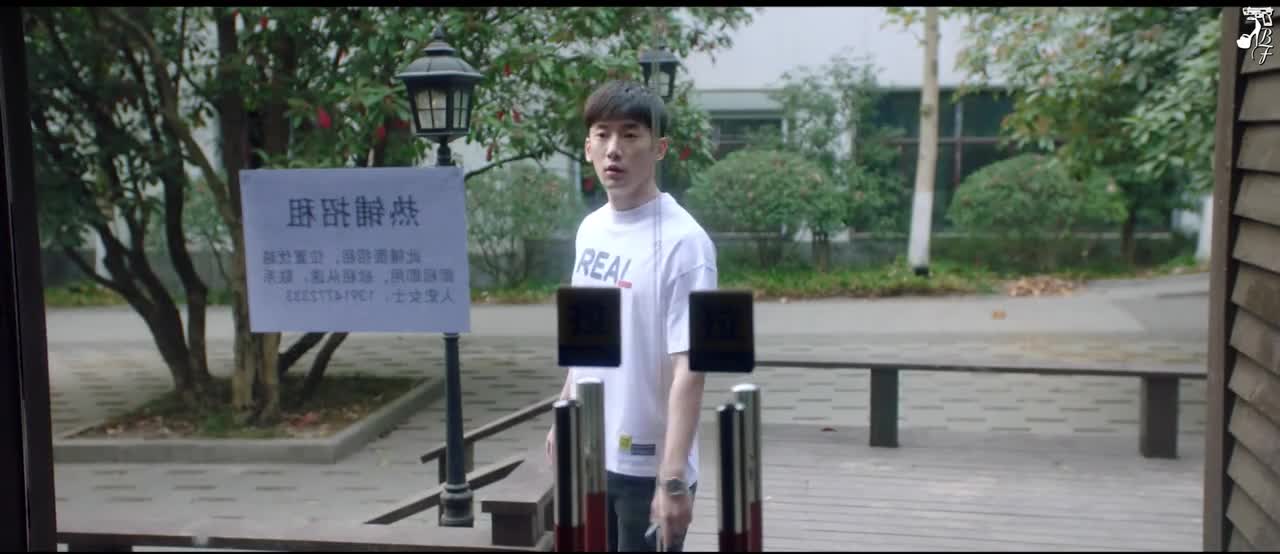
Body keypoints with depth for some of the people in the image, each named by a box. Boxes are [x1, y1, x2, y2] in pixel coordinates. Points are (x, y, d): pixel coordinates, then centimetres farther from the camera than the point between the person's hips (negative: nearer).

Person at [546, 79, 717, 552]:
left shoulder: (682, 242, -18)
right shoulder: (590, 229, 5)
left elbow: (688, 370, -22)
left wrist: (673, 478, -26)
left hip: (649, 466, -7)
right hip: (590, 455, 8)